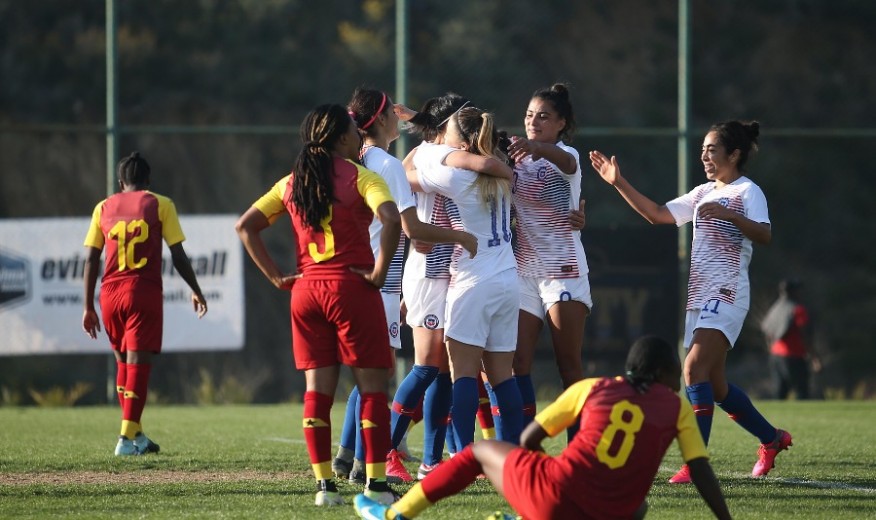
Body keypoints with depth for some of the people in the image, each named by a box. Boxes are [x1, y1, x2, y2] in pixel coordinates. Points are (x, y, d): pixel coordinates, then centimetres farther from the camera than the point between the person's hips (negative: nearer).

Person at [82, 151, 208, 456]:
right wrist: (196, 291, 13)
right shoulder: (160, 205, 5)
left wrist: (88, 307, 11)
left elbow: (90, 260, 8)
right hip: (145, 293, -3)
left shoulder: (104, 208, 12)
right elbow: (178, 256, 1)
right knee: (138, 363, -4)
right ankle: (128, 438, -13)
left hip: (110, 293, 3)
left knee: (123, 362, 17)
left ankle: (135, 434, 20)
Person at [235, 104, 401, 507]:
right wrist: (380, 271, -13)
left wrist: (276, 277, 9)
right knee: (372, 386, 0)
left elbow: (245, 226, 11)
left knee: (317, 389, 6)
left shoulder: (292, 183, 12)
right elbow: (391, 219, -21)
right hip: (351, 288, -5)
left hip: (306, 291, 5)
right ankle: (376, 484, -5)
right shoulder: (360, 177, -4)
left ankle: (324, 484, 3)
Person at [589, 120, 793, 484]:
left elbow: (764, 235, -21)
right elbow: (658, 215, 20)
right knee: (715, 386, 11)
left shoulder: (747, 192, -6)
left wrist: (730, 215, -36)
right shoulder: (703, 194, 19)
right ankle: (772, 439, 29)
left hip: (727, 295, -9)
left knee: (695, 368, -22)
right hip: (699, 297, 9)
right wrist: (618, 183, 15)